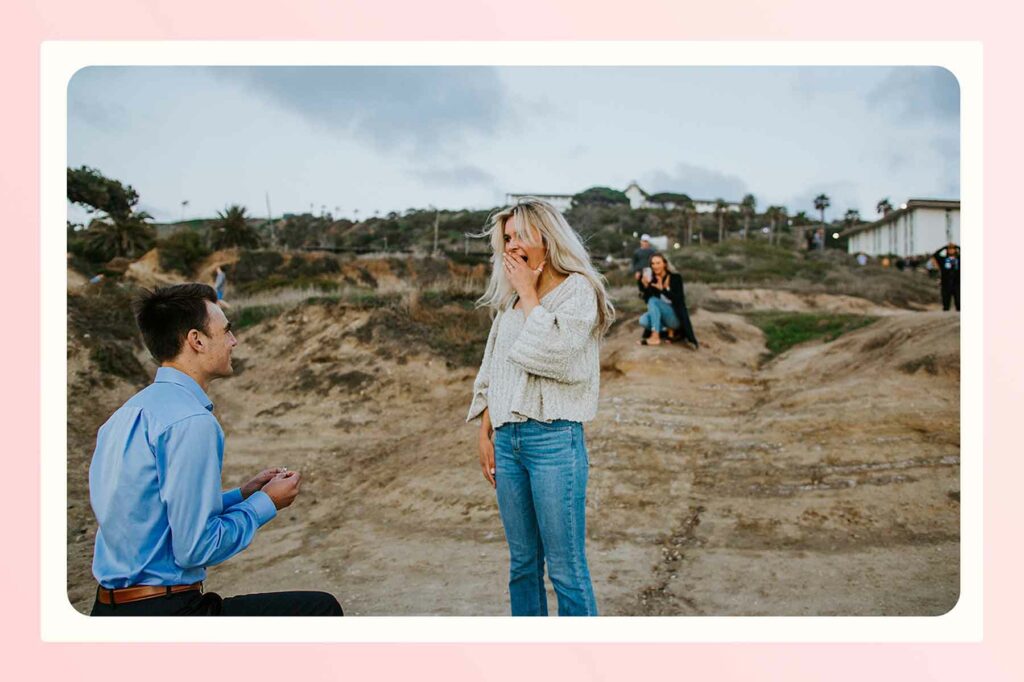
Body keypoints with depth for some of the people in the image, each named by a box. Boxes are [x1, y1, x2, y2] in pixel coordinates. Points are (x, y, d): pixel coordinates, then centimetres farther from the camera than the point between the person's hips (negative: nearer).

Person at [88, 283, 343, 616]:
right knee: (322, 608, -5)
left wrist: (242, 495, 12)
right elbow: (195, 548, -21)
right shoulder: (192, 421, -19)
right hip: (163, 608, -10)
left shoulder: (127, 413, 10)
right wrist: (265, 503, -6)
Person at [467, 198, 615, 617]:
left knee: (565, 567, -2)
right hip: (507, 439, 7)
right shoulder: (510, 300, 15)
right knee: (522, 563, 14)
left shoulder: (577, 290, -5)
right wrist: (485, 435, 15)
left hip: (554, 438, -7)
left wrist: (529, 294, -8)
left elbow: (550, 354, -19)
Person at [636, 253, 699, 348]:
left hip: (675, 317, -4)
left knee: (653, 300, -28)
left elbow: (678, 299, -18)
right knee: (643, 320, -26)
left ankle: (655, 337, -31)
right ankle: (669, 329, -5)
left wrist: (662, 289, -31)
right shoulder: (652, 280, 3)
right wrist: (645, 287, -21)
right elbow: (647, 300, -3)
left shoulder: (675, 278, -8)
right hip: (660, 317, 5)